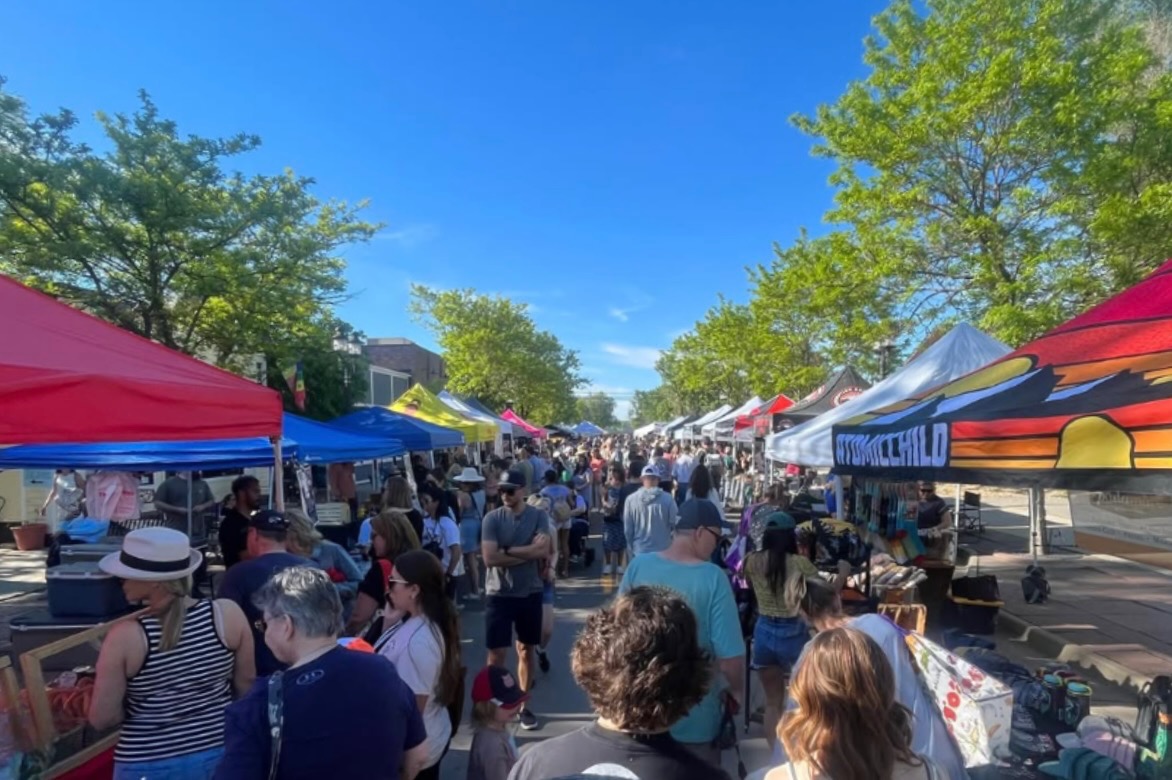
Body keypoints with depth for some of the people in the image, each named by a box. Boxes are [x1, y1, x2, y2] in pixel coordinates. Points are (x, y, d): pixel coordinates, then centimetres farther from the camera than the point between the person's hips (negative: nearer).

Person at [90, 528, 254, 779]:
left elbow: (102, 718, -11)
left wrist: (138, 706, 8)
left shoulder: (125, 635, -20)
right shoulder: (228, 614, -15)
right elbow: (247, 684, -2)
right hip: (220, 754, 2)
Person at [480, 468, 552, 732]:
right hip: (499, 594, -1)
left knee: (526, 650, 15)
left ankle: (523, 705, 31)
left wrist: (508, 551, -17)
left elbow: (544, 551, -19)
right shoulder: (492, 518, -9)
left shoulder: (539, 516, -6)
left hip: (530, 593, 2)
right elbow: (490, 558, -19)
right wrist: (529, 552, -17)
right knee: (497, 653, 1)